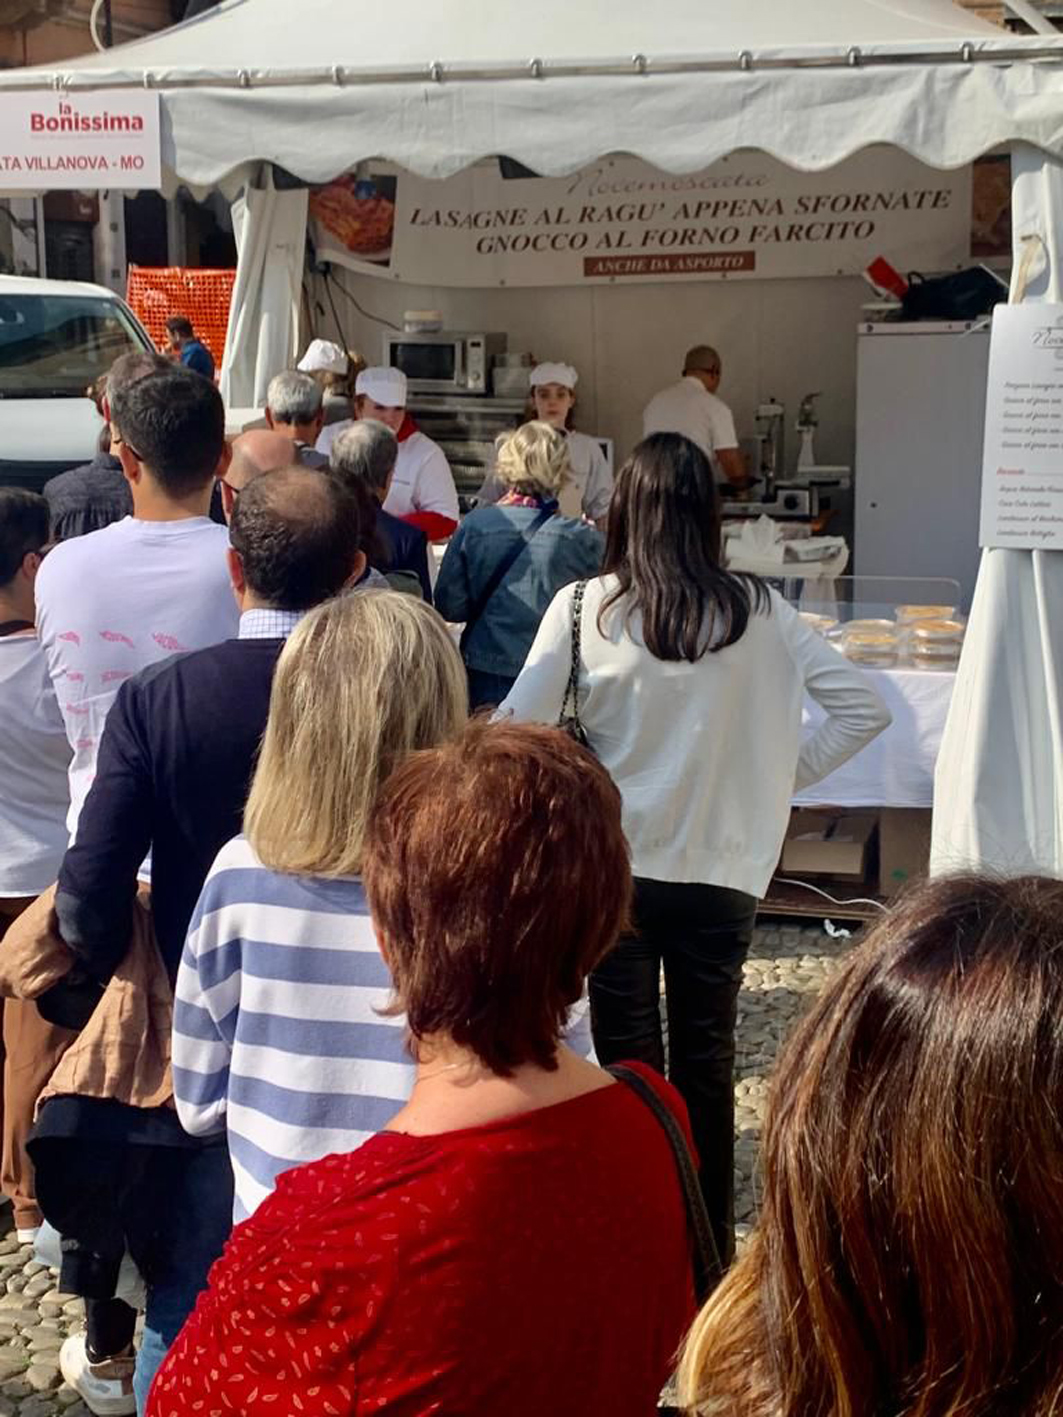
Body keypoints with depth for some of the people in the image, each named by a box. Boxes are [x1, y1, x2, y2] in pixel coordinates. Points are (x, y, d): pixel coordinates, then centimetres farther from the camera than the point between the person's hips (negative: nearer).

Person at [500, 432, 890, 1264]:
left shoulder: (583, 607, -10)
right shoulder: (759, 612, -5)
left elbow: (519, 729, -9)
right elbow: (865, 708, -2)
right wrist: (783, 775, 6)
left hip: (613, 864, -1)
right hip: (723, 868, 1)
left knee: (627, 1059, 10)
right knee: (707, 1061, 13)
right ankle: (708, 1248, 24)